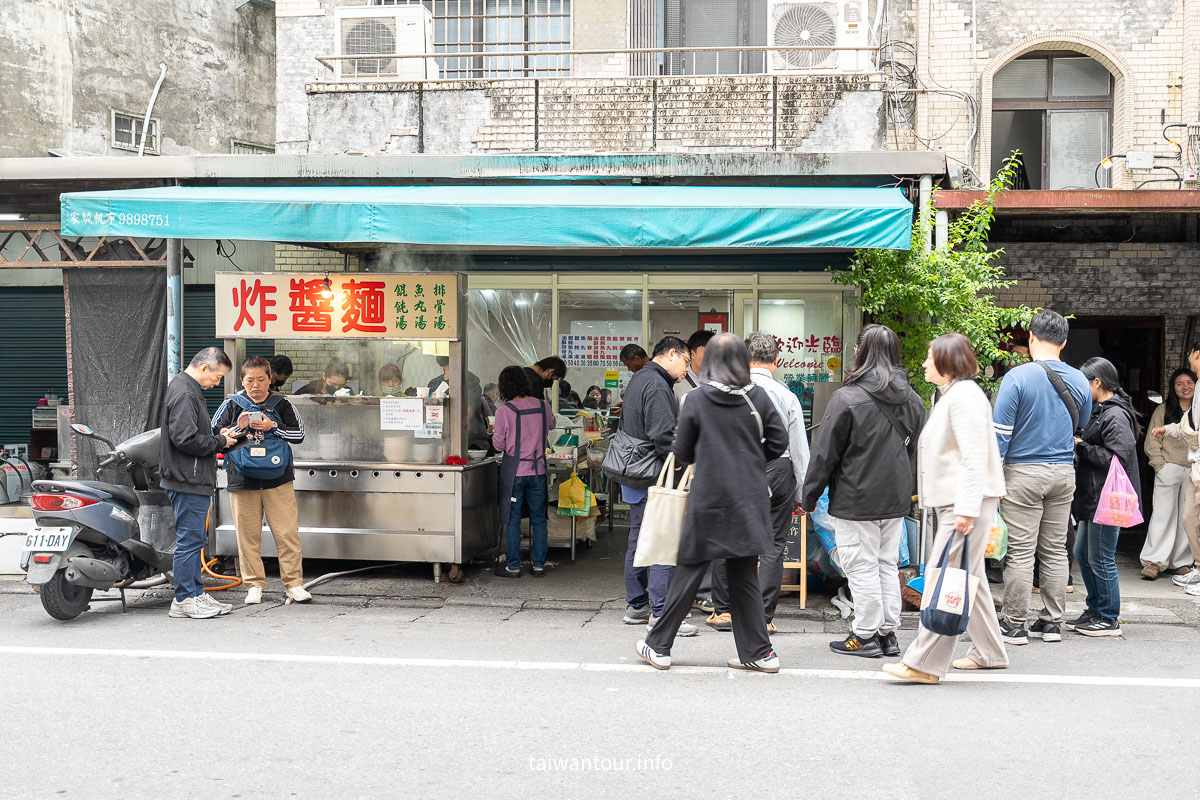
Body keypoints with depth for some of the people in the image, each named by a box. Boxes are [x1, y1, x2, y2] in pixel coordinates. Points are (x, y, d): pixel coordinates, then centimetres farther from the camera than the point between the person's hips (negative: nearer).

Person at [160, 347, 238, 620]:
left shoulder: (189, 390, 18)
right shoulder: (183, 393, -16)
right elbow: (185, 439, -23)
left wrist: (218, 436, 10)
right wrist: (220, 442, -11)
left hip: (195, 482, 11)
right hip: (188, 482, -11)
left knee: (193, 541, 14)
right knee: (189, 540, -5)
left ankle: (197, 594, 20)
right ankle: (184, 600, 1)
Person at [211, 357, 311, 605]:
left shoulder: (280, 404, 6)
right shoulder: (232, 404, 6)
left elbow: (299, 434, 3)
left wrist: (273, 427, -10)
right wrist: (238, 428, -12)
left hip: (278, 479, 0)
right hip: (242, 480, 1)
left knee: (287, 532, -1)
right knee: (248, 535, 5)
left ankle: (293, 583, 8)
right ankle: (254, 585, 16)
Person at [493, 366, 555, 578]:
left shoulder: (504, 411, -12)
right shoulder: (544, 406, -1)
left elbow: (499, 445, -7)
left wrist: (496, 436, 13)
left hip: (514, 471, -3)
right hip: (538, 468, 3)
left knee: (512, 520, 5)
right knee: (538, 519, 11)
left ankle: (513, 566, 10)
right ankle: (538, 565, 16)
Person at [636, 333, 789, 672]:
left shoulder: (697, 399, -6)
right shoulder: (757, 397, 0)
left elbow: (682, 452, -1)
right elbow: (779, 441, 2)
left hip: (709, 500, -3)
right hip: (749, 501, 3)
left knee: (689, 573, 5)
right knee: (745, 577, 11)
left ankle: (659, 646, 14)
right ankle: (759, 653, 14)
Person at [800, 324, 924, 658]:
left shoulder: (847, 398, -15)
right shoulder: (911, 399, 7)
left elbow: (824, 453, -11)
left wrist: (809, 495, -2)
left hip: (856, 501, -7)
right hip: (896, 498, 7)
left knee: (862, 567, 1)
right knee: (887, 564, 14)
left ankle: (866, 635, 7)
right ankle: (888, 633, 20)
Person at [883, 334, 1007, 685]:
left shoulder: (964, 396, -13)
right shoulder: (950, 395, 21)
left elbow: (975, 457, -21)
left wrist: (966, 509, -26)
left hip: (968, 503, -11)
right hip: (953, 502, 11)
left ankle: (924, 663, -11)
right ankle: (988, 652, 26)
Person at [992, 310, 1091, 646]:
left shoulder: (1018, 376, -11)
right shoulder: (1079, 381, 5)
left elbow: (1000, 432, -12)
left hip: (1023, 472, -5)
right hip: (1065, 473, 5)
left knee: (1020, 551, -2)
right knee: (1055, 550, 12)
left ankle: (1013, 625, 4)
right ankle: (1052, 622, 17)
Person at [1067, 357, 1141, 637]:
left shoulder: (1115, 416, -15)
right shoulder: (1100, 412, 16)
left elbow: (1118, 457, -23)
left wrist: (1081, 446, -17)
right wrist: (1079, 445, 5)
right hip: (1093, 498, 10)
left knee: (1100, 559, -2)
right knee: (1082, 553, 16)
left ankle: (1108, 619, 8)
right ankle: (1095, 610, 27)